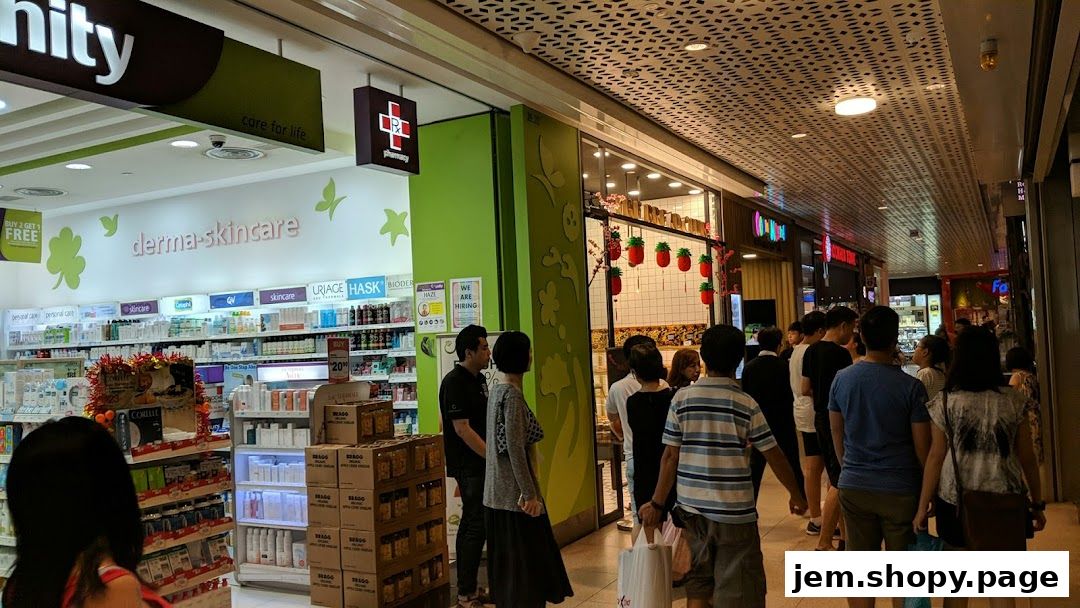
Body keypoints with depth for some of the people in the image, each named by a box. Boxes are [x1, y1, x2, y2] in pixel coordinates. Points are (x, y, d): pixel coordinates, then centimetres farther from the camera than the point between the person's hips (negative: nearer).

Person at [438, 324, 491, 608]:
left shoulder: (479, 379, 13)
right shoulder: (454, 382, -16)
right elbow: (462, 428, -20)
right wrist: (492, 455, -21)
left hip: (479, 464, 9)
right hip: (468, 465, -9)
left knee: (470, 524, 14)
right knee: (477, 526, -7)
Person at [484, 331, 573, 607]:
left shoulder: (498, 392, 10)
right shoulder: (513, 395, -18)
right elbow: (515, 449, -22)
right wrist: (530, 494, -19)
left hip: (500, 493, 9)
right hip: (516, 494, -9)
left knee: (508, 561, 17)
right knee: (525, 560, -1)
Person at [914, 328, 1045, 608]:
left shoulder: (944, 402, -5)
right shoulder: (1013, 401, -1)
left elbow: (935, 457, -5)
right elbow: (1027, 458, 3)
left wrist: (922, 506, 2)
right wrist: (1038, 503, 14)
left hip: (956, 502, -1)